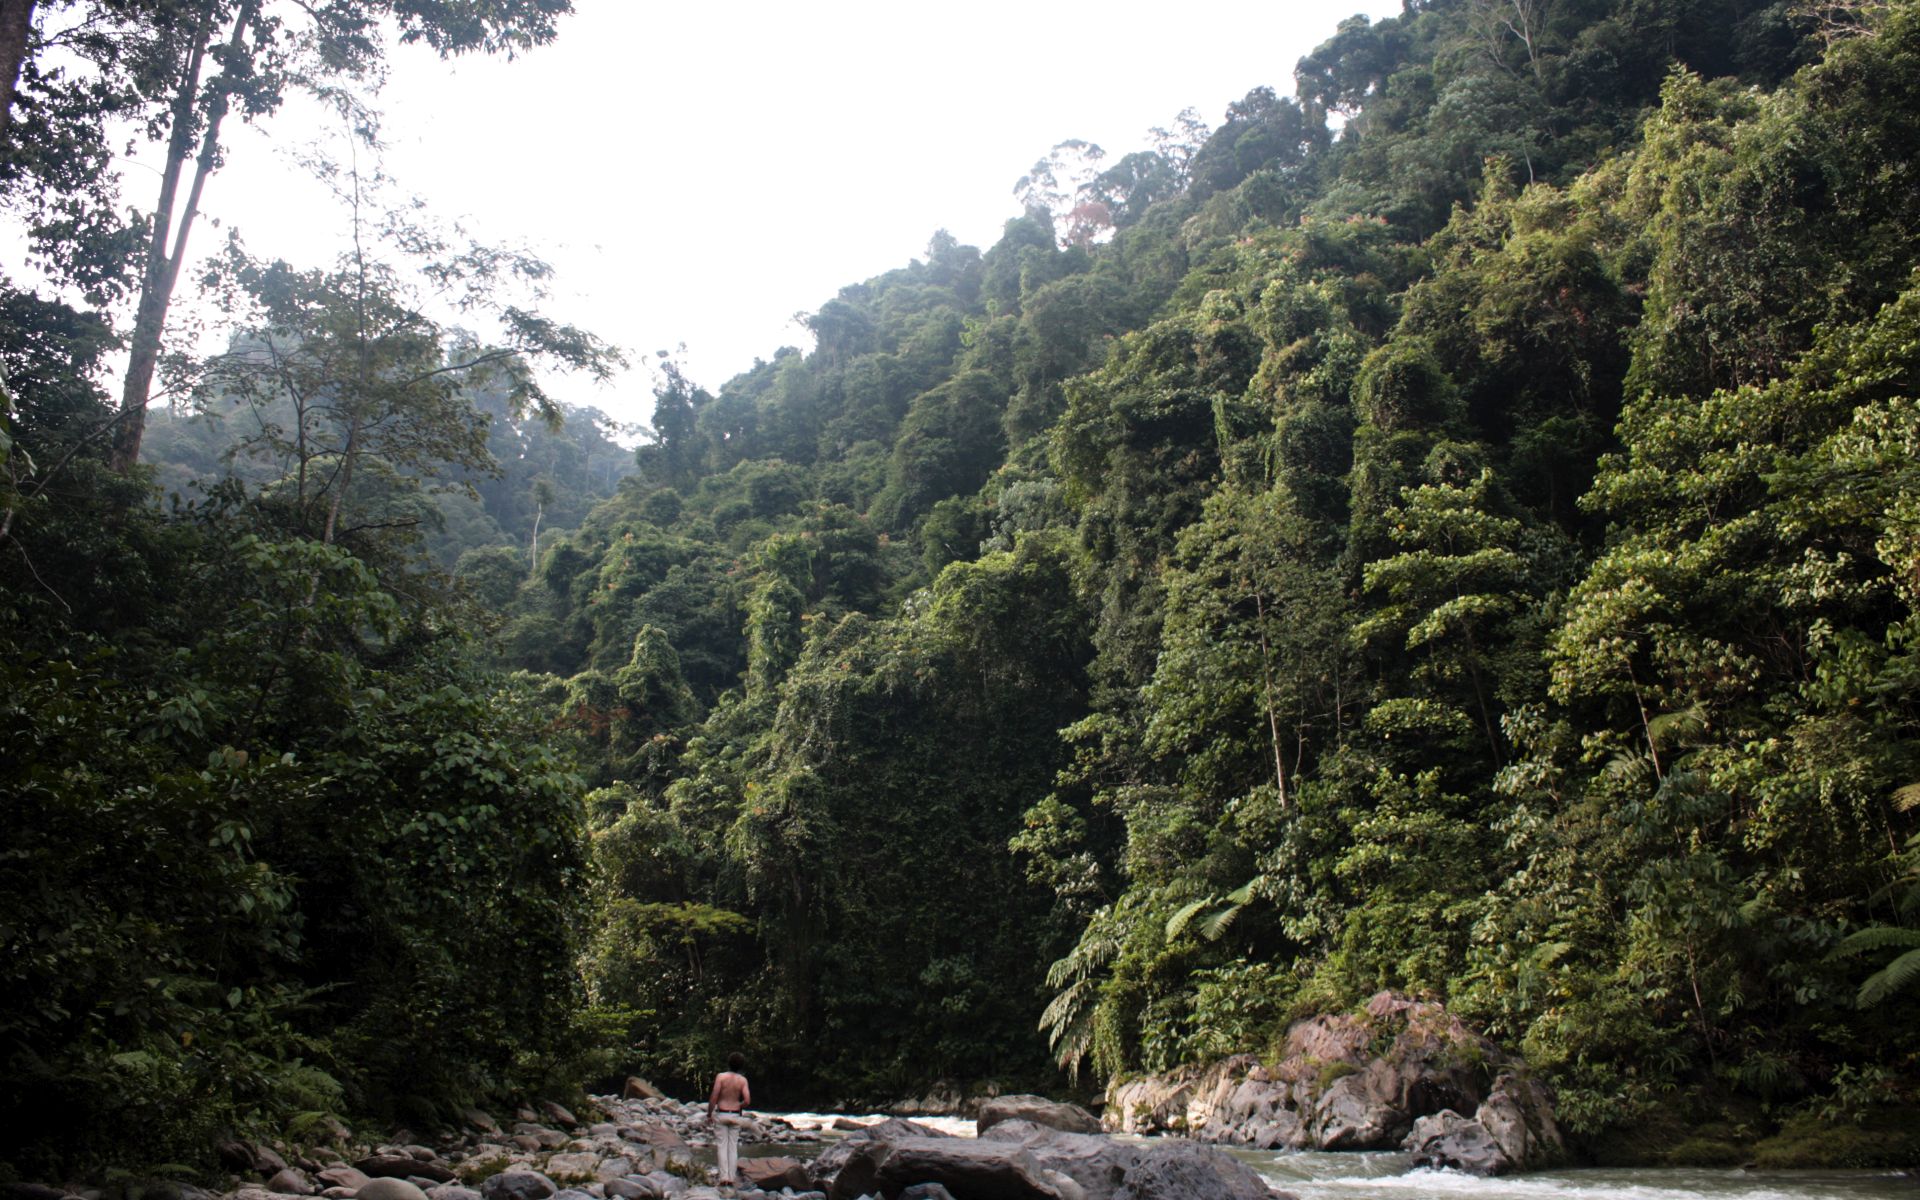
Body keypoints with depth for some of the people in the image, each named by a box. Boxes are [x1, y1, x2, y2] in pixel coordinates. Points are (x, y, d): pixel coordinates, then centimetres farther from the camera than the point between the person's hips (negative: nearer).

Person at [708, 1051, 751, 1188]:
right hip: (735, 1115, 2)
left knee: (722, 1146, 2)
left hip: (721, 1115, -2)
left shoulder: (721, 1076, -10)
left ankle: (724, 1177, -7)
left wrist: (709, 1114, -1)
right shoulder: (743, 1080, -5)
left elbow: (713, 1097, -13)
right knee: (733, 1147, 8)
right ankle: (731, 1178, 5)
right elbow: (747, 1101, -11)